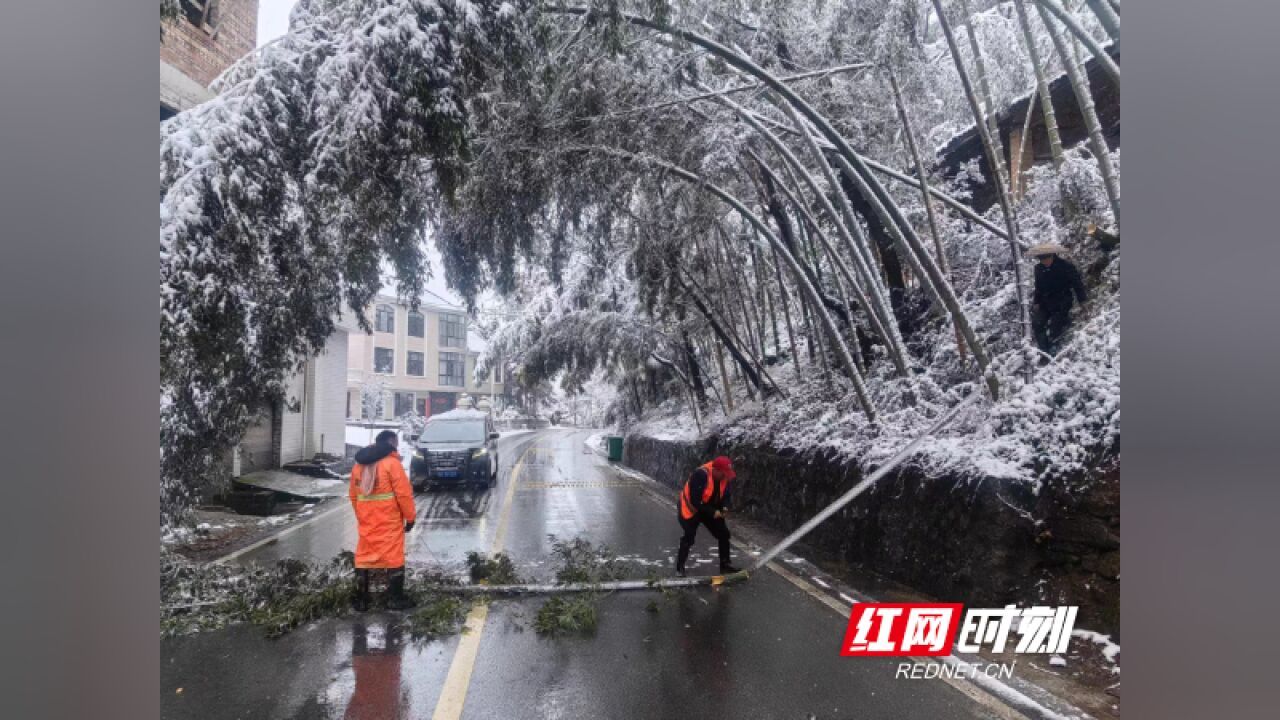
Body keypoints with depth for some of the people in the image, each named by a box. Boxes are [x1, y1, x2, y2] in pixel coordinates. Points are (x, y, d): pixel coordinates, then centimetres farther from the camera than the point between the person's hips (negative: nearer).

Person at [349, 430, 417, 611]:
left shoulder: (358, 465, 12)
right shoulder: (391, 463, -10)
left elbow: (353, 496, 16)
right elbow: (403, 493, -14)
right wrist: (410, 516, -4)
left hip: (366, 522, 6)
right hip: (389, 522, -6)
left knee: (363, 558, 13)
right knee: (393, 558, 3)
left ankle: (360, 600, 17)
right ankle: (396, 599, 8)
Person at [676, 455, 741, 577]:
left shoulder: (723, 476, -12)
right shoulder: (700, 475, -35)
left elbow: (725, 495, 3)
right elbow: (695, 501, -33)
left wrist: (724, 507, -18)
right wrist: (712, 512, -29)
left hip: (710, 510, 7)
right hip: (691, 509, -7)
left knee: (724, 534, 4)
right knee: (688, 538, -9)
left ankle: (725, 565, 17)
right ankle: (680, 567, 8)